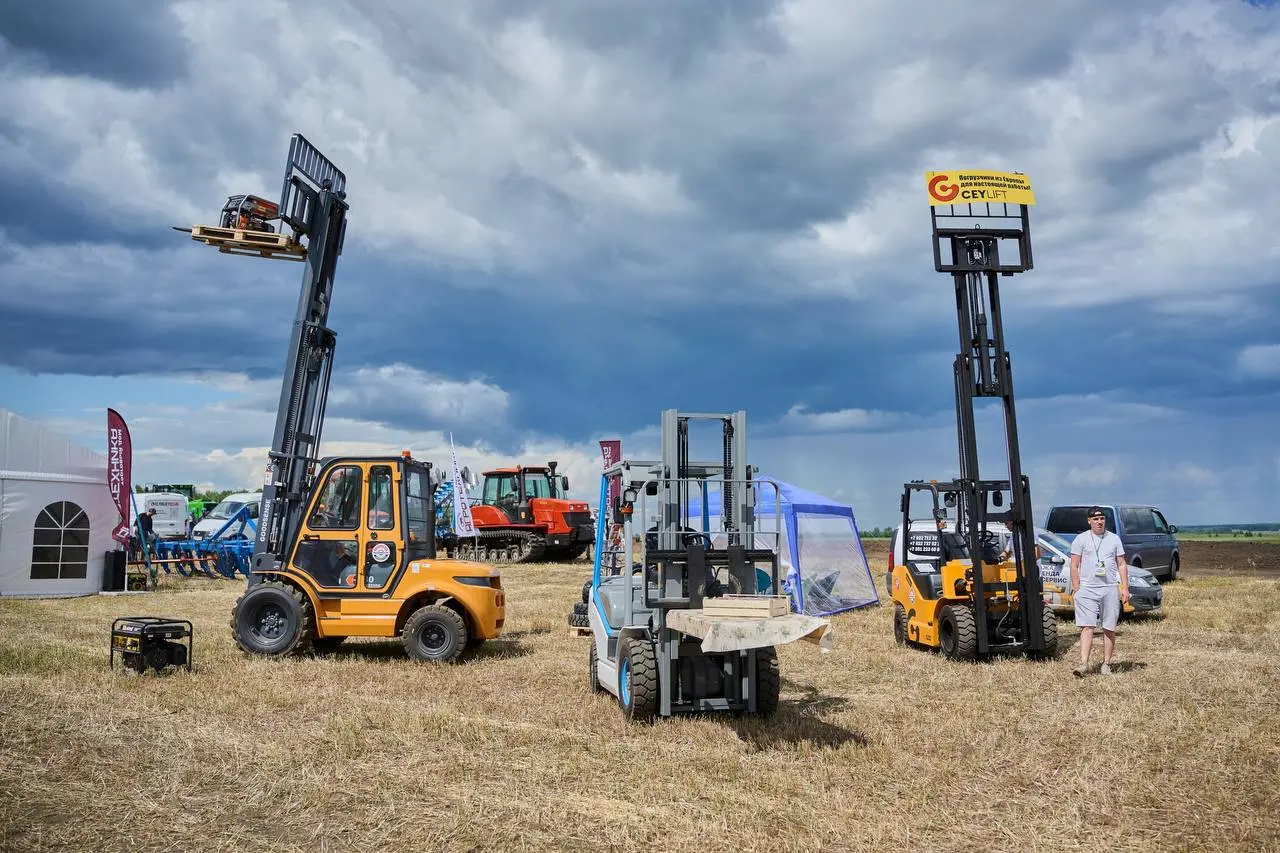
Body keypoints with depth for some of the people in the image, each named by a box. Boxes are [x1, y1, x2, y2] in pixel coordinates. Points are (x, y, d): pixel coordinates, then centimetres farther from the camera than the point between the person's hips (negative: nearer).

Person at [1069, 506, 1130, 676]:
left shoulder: (1114, 539, 10)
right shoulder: (1081, 539, 3)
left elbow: (1122, 565, 12)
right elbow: (1074, 566, 2)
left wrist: (1125, 588, 4)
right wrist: (1075, 589, -5)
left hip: (1110, 589, 3)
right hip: (1087, 589, -2)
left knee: (1109, 629, 5)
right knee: (1087, 626, -9)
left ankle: (1106, 664, 14)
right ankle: (1083, 663, -13)